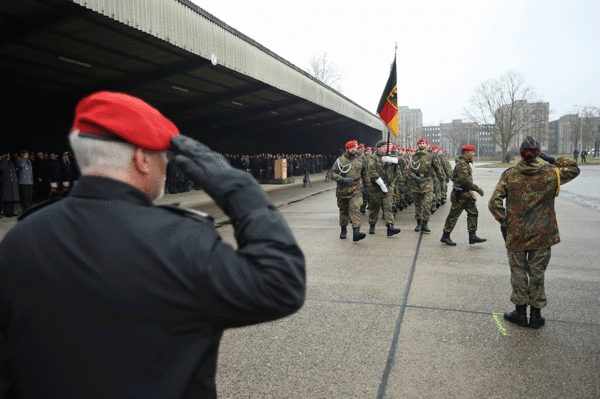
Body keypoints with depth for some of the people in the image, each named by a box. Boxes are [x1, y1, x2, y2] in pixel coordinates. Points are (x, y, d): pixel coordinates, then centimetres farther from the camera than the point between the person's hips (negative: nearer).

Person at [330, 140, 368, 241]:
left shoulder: (360, 160, 10)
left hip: (356, 189, 0)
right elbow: (333, 174, -3)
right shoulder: (340, 160, 1)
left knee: (355, 209, -16)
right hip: (342, 190, 0)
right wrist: (343, 179, -18)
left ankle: (356, 233, -25)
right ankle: (343, 230, 29)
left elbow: (365, 174, 20)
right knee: (343, 211, 12)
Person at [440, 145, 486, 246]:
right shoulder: (462, 164, -18)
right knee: (453, 215, -2)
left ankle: (472, 236, 9)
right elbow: (465, 180, -26)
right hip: (460, 195, -10)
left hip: (467, 194, 10)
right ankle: (445, 236, 8)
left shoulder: (465, 163, 16)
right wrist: (477, 189, -21)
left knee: (473, 213, 6)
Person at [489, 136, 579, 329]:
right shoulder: (550, 173, -5)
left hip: (516, 233, -1)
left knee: (518, 271, 11)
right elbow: (573, 169, 16)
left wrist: (503, 222, -2)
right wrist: (554, 160, 15)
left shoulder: (509, 174, -8)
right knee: (537, 272, 11)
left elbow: (494, 202, -13)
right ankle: (535, 315, 20)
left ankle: (520, 312, 19)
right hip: (542, 233, 1)